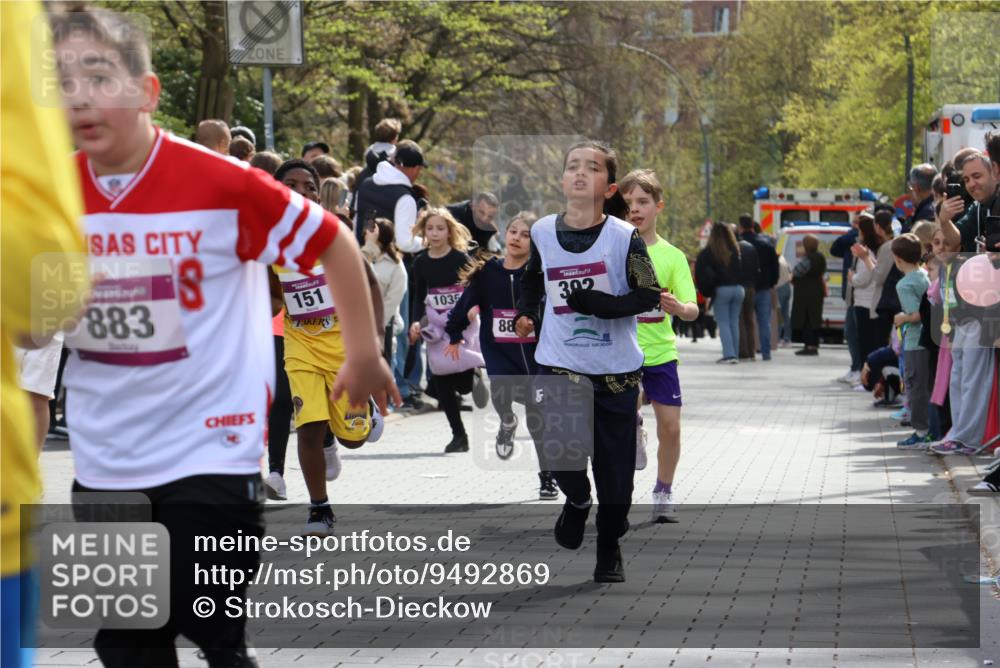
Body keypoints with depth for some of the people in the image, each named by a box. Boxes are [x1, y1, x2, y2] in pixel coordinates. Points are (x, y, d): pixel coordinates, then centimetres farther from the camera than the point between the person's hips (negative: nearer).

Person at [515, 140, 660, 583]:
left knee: (615, 464, 3)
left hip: (615, 370, -1)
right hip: (558, 363, 1)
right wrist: (526, 313, 6)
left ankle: (610, 549, 23)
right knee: (560, 453, -14)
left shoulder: (624, 237, -8)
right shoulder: (542, 232, 2)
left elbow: (649, 296, -8)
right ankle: (577, 502, 21)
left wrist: (602, 304, -22)